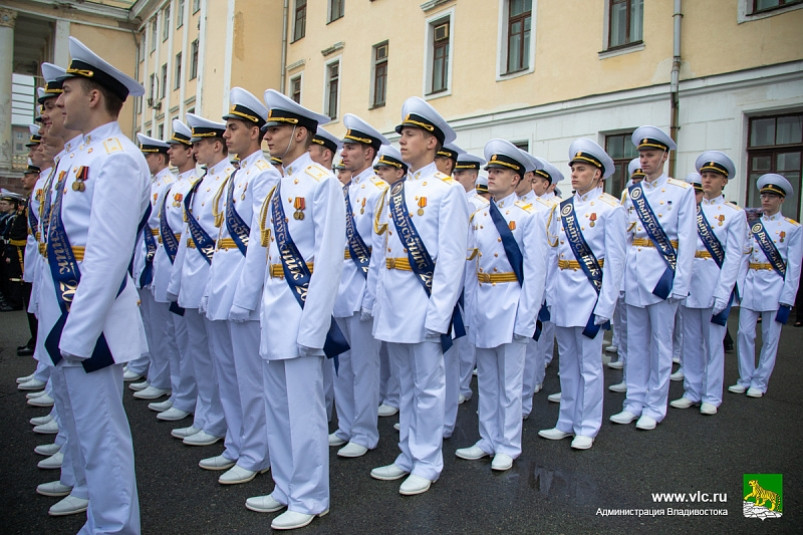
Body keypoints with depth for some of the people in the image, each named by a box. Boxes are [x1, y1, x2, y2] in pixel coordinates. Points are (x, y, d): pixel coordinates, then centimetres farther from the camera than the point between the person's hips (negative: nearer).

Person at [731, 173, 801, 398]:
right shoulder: (752, 226, 11)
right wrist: (738, 287, -1)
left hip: (775, 287, -4)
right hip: (751, 284, 4)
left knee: (769, 339, 4)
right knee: (745, 333, 4)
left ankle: (760, 383, 14)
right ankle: (745, 379, 16)